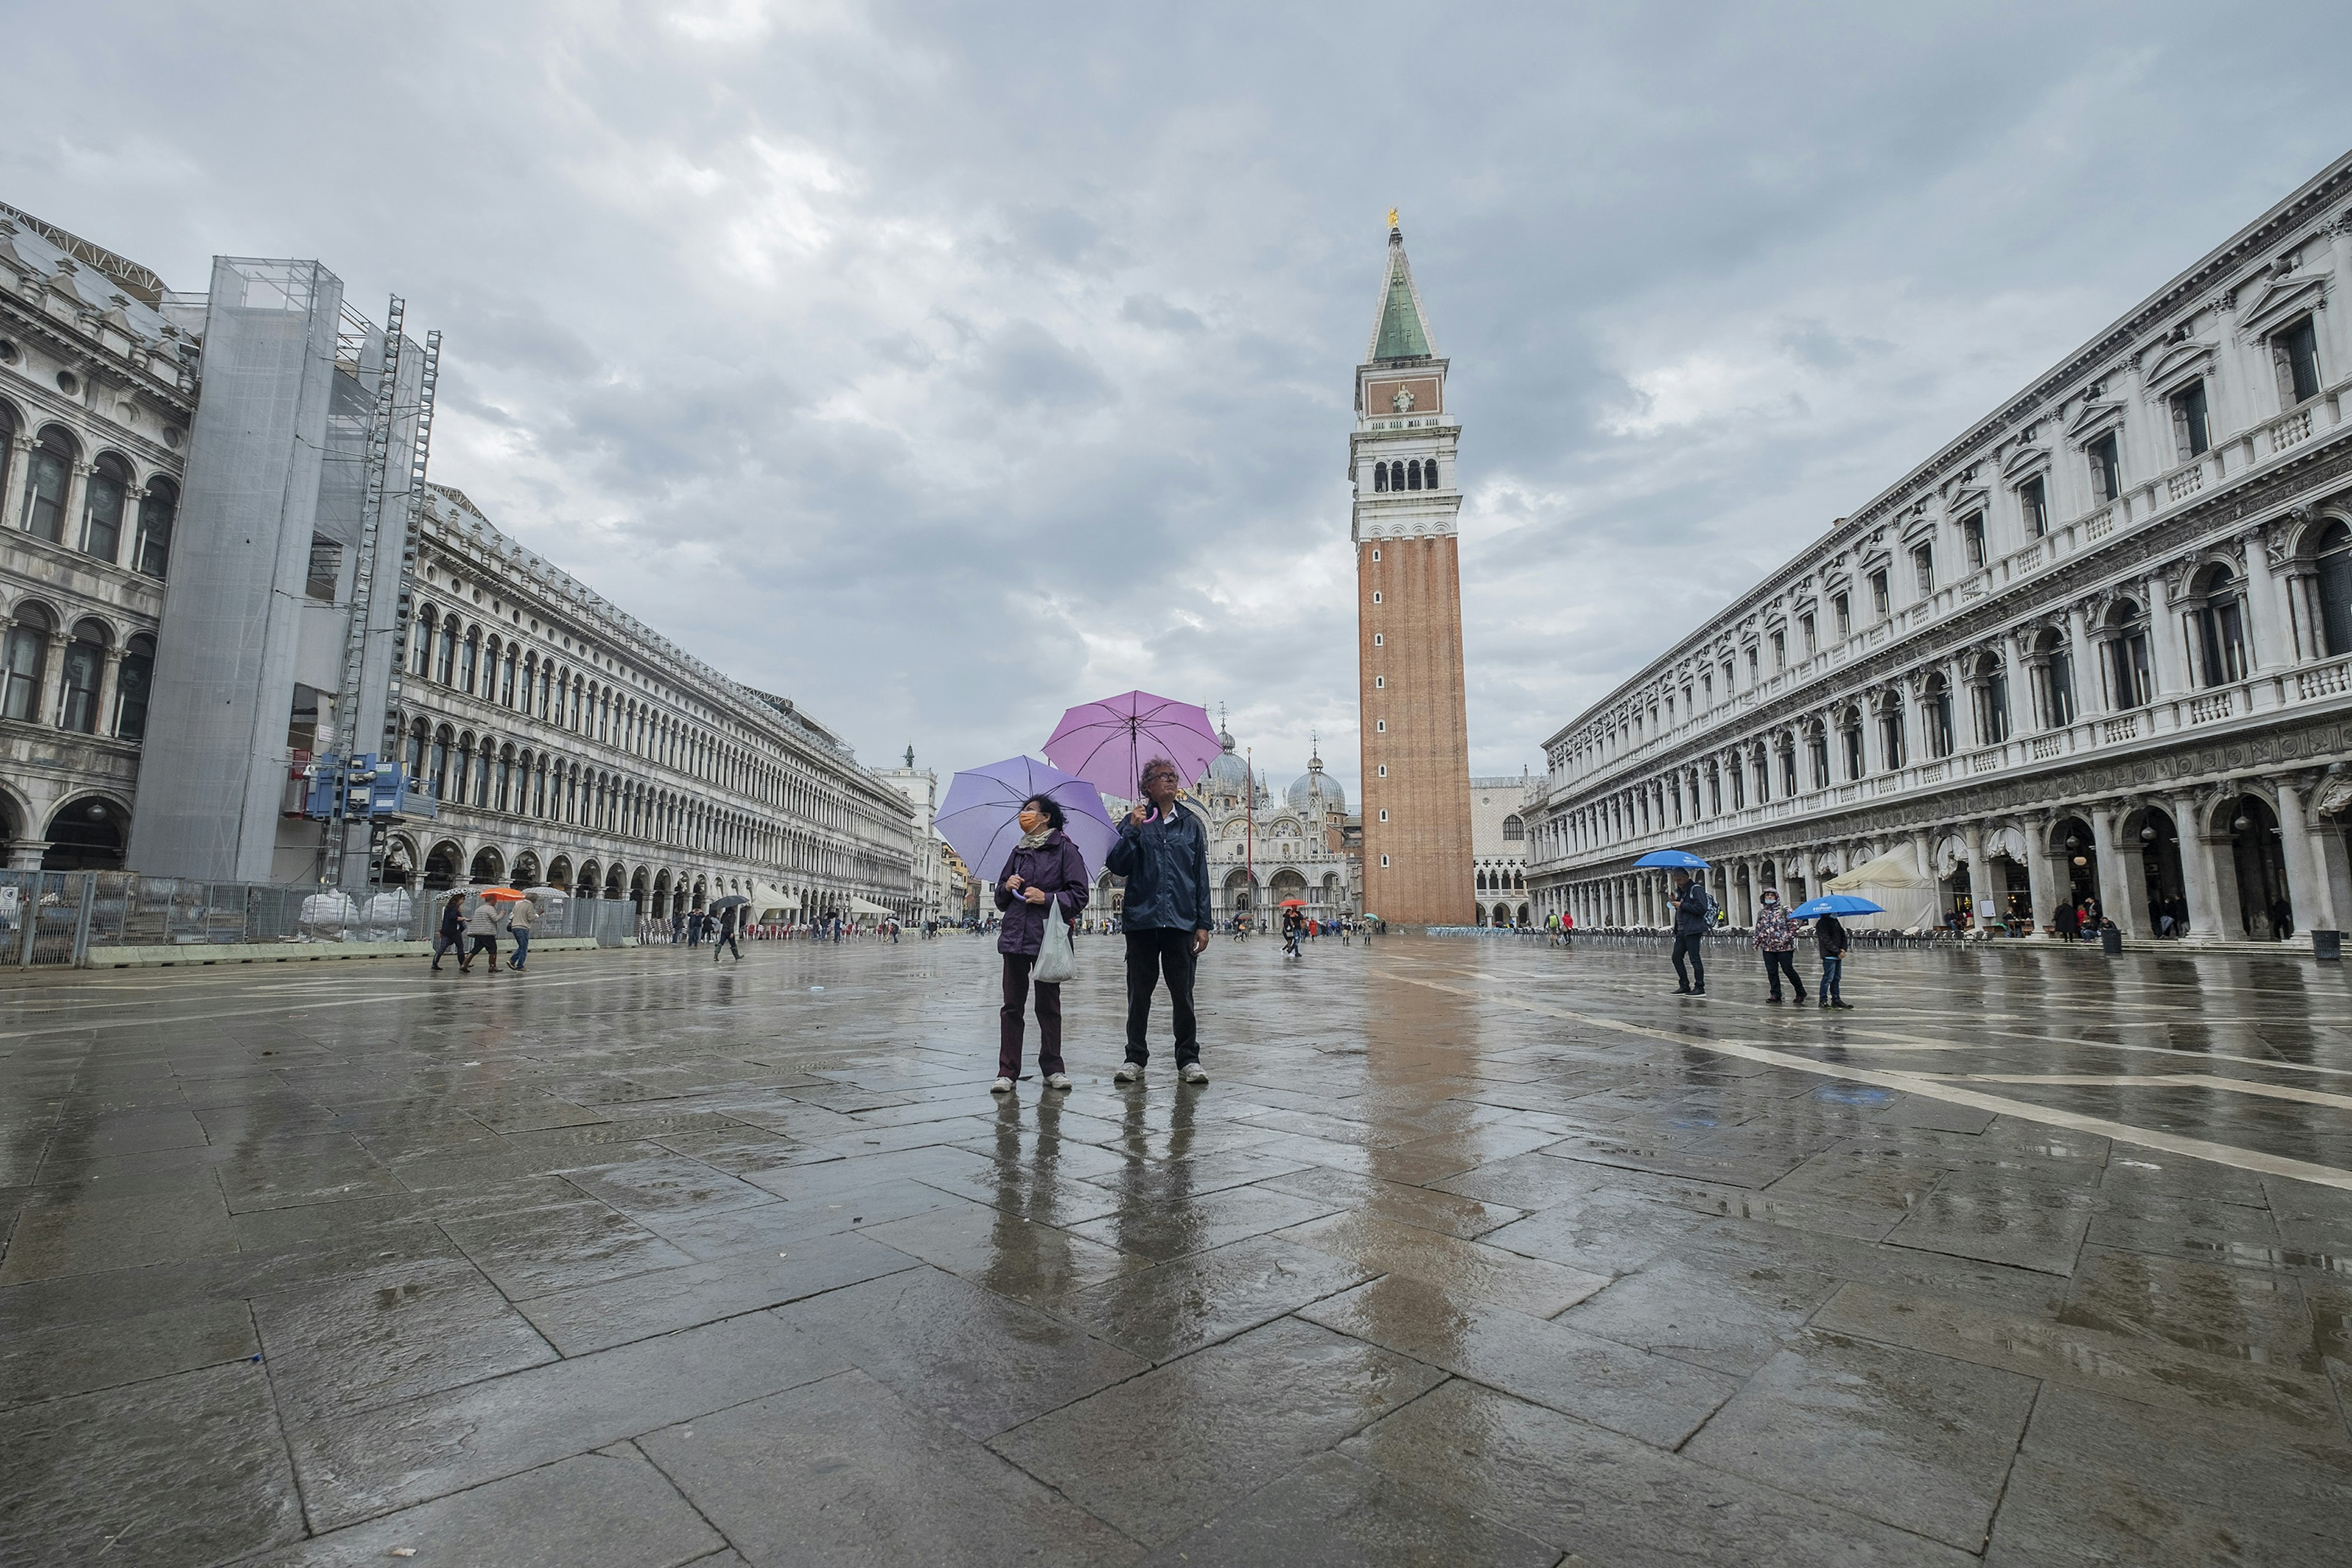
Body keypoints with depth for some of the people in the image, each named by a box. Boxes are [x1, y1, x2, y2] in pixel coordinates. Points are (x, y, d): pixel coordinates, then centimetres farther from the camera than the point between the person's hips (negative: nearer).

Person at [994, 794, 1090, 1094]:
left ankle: (1052, 1069, 13)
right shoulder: (1018, 852, 19)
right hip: (1015, 936, 4)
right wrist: (1007, 887, 2)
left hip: (1049, 938, -4)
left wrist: (1047, 898, -15)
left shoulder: (1065, 849, 2)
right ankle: (1007, 1072, 6)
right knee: (1012, 1006, 2)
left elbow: (1080, 895, -4)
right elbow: (1000, 900, 24)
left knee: (1048, 1005, 3)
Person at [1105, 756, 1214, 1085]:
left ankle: (1189, 1060, 15)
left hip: (1181, 922, 1)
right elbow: (1117, 866, -2)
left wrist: (1204, 924, 6)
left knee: (1183, 994, 4)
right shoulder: (1134, 822, 6)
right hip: (1142, 920, -1)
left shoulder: (1192, 825, 12)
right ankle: (1135, 1058, 18)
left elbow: (1201, 876, 11)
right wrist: (1133, 830, -14)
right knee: (1139, 993, 6)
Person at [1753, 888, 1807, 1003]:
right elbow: (1758, 929, 20)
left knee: (1788, 970, -3)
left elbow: (1793, 925, -4)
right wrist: (1756, 942, 13)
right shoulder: (1762, 913, 12)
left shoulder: (1785, 910, -2)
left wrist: (1788, 938, -13)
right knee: (1771, 972, 4)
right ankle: (1776, 995, 13)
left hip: (1784, 947, -5)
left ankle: (1801, 993, 13)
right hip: (1768, 948, 5)